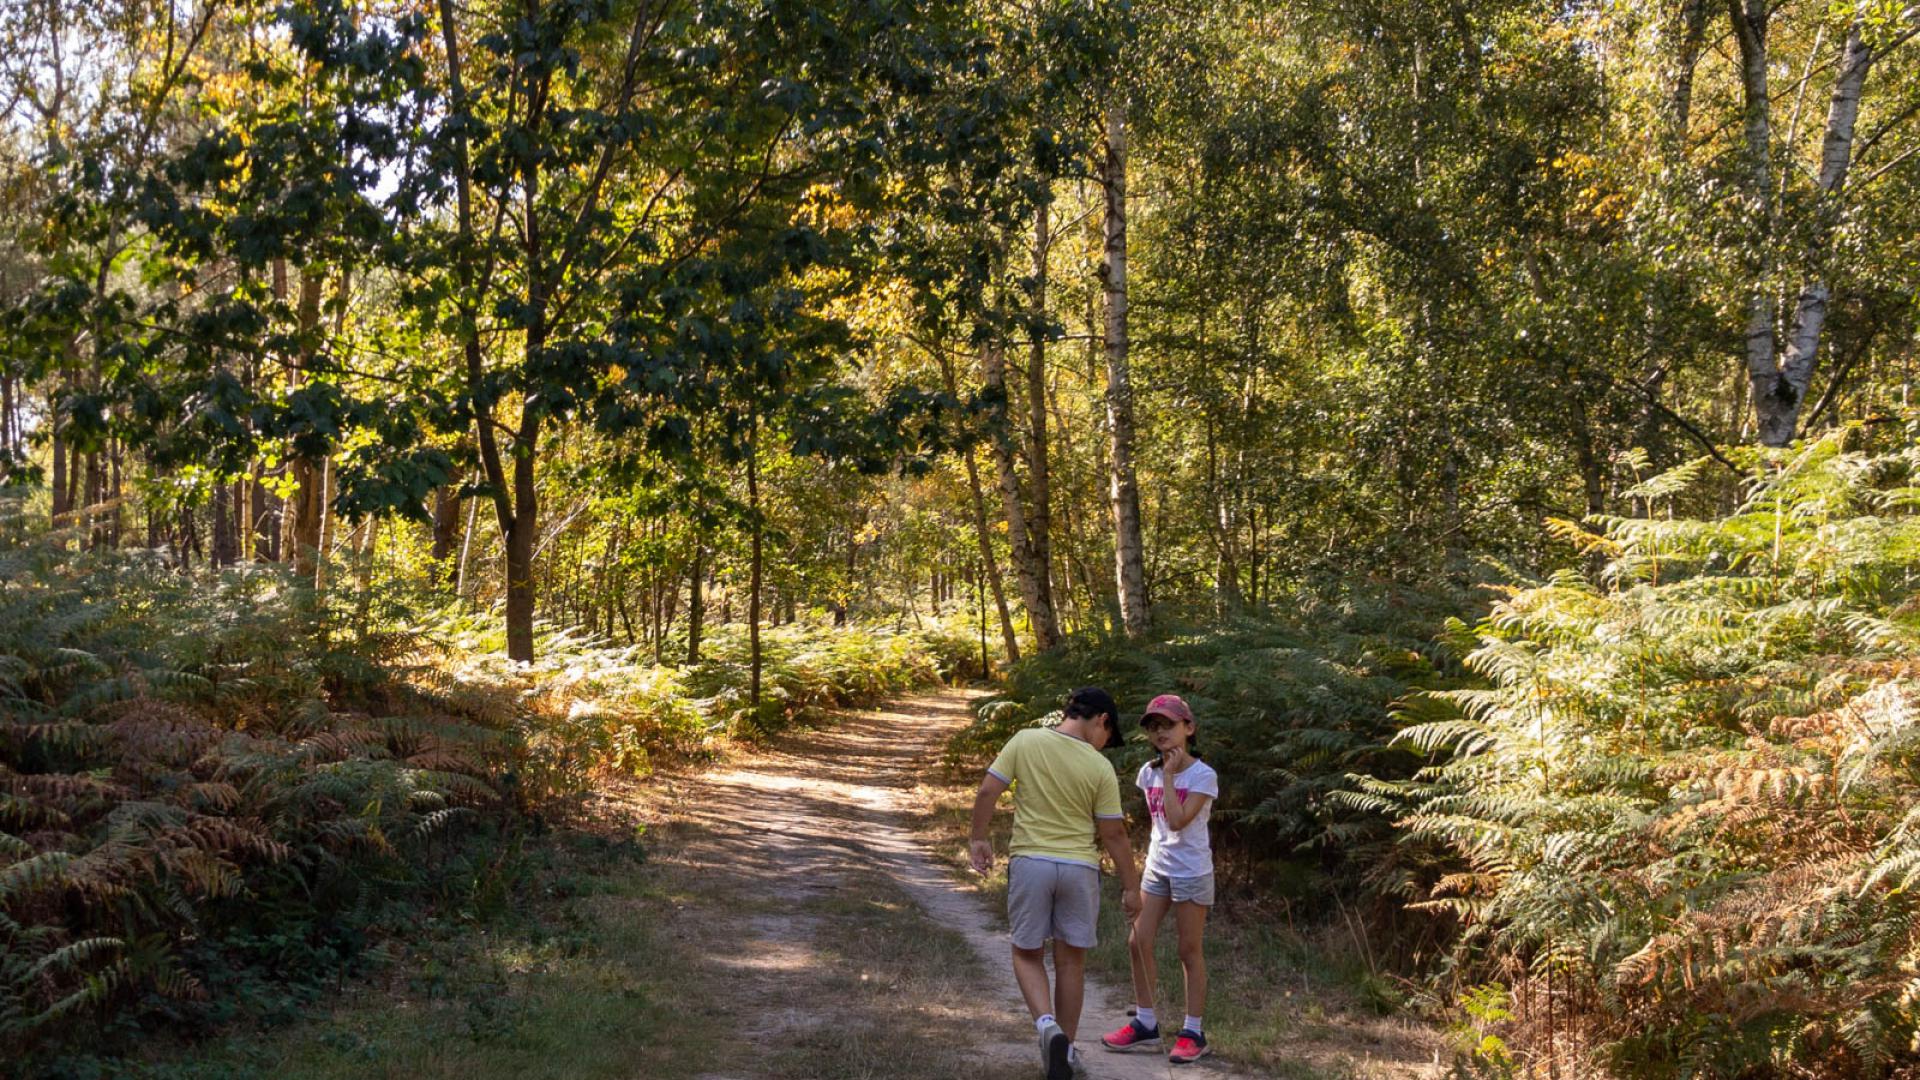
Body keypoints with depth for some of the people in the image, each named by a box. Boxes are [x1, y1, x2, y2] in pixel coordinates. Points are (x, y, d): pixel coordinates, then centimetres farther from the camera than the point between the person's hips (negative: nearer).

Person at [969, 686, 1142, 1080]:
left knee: (1027, 954, 12)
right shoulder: (1100, 768, -8)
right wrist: (1130, 886, 6)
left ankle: (1047, 1024, -12)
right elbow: (1113, 833, -4)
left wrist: (979, 838, 10)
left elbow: (988, 790, -5)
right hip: (1079, 868, 0)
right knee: (1071, 960, 12)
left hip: (1030, 862, 0)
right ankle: (1065, 1048, 21)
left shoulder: (1025, 741, -5)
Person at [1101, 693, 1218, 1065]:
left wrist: (1169, 774, -21)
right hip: (1156, 867, 6)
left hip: (1191, 872, -6)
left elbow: (1177, 820, -25)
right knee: (1138, 943, 3)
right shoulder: (1149, 772, 4)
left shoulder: (1202, 775, -14)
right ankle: (1145, 1025, 14)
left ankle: (1193, 1033, 9)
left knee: (1189, 951, 1)